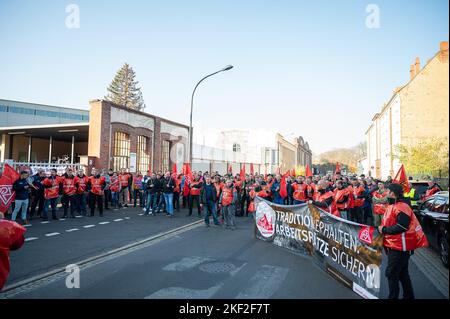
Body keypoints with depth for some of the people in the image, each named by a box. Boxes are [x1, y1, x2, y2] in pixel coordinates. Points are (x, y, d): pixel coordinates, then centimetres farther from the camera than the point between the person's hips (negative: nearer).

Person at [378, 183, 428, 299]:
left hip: (399, 247, -10)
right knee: (402, 273, 21)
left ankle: (393, 296, 4)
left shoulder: (401, 208, -20)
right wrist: (382, 228, 5)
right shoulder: (392, 206, 12)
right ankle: (408, 296, 34)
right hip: (394, 245, 10)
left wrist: (384, 230, -19)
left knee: (391, 273, -5)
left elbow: (402, 227, -27)